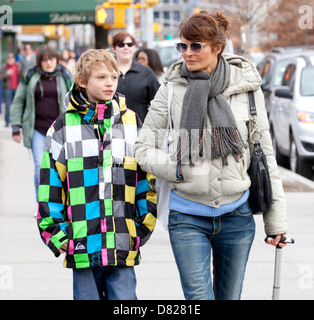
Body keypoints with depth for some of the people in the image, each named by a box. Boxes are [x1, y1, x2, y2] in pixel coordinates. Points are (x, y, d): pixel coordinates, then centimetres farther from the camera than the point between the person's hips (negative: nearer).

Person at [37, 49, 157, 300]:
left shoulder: (132, 123, 9)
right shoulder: (63, 128, 4)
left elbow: (147, 177, 12)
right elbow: (50, 182, 6)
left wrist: (143, 226, 7)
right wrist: (56, 232, 1)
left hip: (123, 242, 1)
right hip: (82, 244, 0)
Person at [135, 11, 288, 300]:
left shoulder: (247, 88, 0)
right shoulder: (172, 91, -2)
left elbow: (265, 155, 5)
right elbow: (144, 149, 3)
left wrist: (276, 218, 5)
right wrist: (179, 168, -15)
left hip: (237, 214, 1)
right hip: (188, 215, -1)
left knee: (230, 297, 12)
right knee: (198, 296, -10)